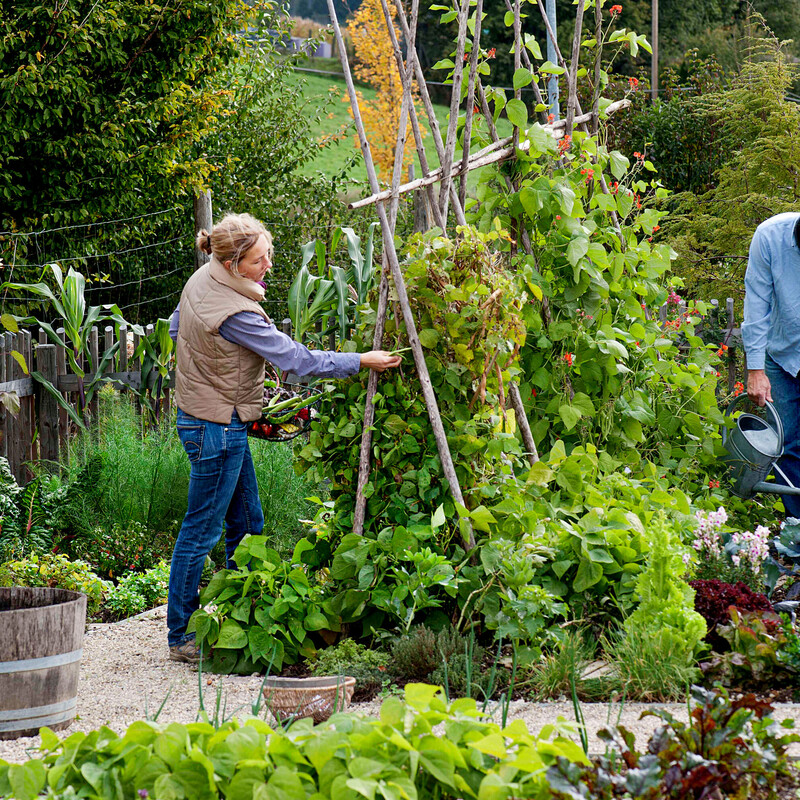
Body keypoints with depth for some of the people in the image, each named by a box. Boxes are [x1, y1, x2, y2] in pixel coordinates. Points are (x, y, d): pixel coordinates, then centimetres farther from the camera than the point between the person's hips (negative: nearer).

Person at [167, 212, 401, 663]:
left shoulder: (202, 280, 0)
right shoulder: (235, 313, -28)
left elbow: (176, 327, 17)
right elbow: (297, 360, -25)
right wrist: (361, 362, -18)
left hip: (205, 418, 10)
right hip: (217, 427, -10)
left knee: (247, 524, 17)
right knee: (202, 532, 0)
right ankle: (181, 637, 9)